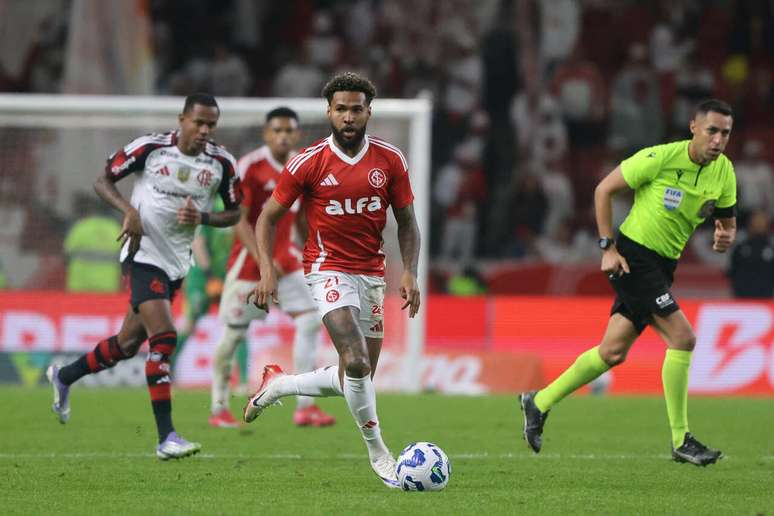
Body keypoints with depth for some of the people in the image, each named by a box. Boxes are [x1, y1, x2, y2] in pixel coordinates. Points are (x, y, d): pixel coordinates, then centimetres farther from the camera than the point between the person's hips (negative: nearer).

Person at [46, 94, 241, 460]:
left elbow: (234, 212, 8)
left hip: (177, 262, 6)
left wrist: (203, 217, -12)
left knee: (129, 343, 14)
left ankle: (64, 377, 41)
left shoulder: (221, 163, -2)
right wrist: (130, 211, -18)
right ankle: (166, 438, -19)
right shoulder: (149, 148, -11)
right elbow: (104, 181, -1)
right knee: (164, 337, -19)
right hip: (143, 253, -6)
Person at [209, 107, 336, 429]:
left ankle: (305, 406, -3)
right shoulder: (248, 167, -13)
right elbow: (238, 220, -16)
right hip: (248, 259, -6)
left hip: (285, 259, 6)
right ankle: (219, 409, 12)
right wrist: (261, 258, -25)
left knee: (311, 322, -6)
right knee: (234, 333, -1)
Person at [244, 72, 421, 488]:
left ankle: (278, 385, 31)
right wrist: (267, 272, -12)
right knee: (357, 364, -23)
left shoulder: (390, 160, -1)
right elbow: (268, 218, 0)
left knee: (357, 381, 8)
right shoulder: (308, 163, -8)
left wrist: (409, 272, -5)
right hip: (329, 270, -5)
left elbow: (406, 222, 9)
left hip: (372, 274, 5)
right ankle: (378, 453, -8)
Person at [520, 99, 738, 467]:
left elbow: (727, 221, 14)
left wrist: (726, 237, -11)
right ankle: (681, 441, -11)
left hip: (663, 265, 8)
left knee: (613, 353, 11)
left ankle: (539, 402, 27)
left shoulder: (724, 172, 2)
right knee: (682, 338, -17)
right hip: (633, 256, -8)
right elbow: (604, 189, -8)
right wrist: (607, 247, -12)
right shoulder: (661, 158, -17)